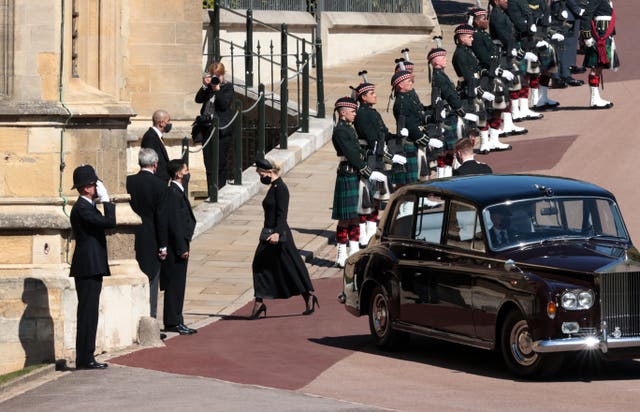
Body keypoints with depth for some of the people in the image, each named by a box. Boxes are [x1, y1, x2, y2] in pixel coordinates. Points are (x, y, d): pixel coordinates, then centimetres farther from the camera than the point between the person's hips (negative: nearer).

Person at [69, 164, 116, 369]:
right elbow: (109, 222, -22)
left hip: (91, 269, 11)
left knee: (89, 313, 11)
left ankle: (86, 358, 13)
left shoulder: (86, 207, 18)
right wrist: (106, 200, -15)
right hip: (88, 268, -11)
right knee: (87, 312, -9)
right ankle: (84, 359, -8)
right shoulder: (82, 208, -14)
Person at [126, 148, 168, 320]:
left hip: (130, 240, 4)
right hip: (150, 241, -4)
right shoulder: (159, 185, -10)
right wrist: (163, 246, -6)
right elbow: (161, 217, -11)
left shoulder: (128, 182, 0)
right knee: (151, 281, 3)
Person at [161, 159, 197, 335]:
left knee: (177, 285, 12)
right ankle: (173, 322, -3)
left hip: (179, 245, 10)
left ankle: (175, 321, 17)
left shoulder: (178, 192, 16)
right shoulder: (173, 193, -16)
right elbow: (174, 222, -20)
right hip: (176, 247, -10)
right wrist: (182, 248, -20)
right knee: (175, 284, -6)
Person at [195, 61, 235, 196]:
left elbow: (224, 104, -14)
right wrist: (205, 86, -11)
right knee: (209, 164, 5)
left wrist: (217, 89, -17)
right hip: (207, 128, 5)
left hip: (222, 129, -5)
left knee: (220, 164, -1)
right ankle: (211, 194, 9)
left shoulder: (228, 87, -2)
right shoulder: (208, 87, 11)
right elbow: (198, 99, -1)